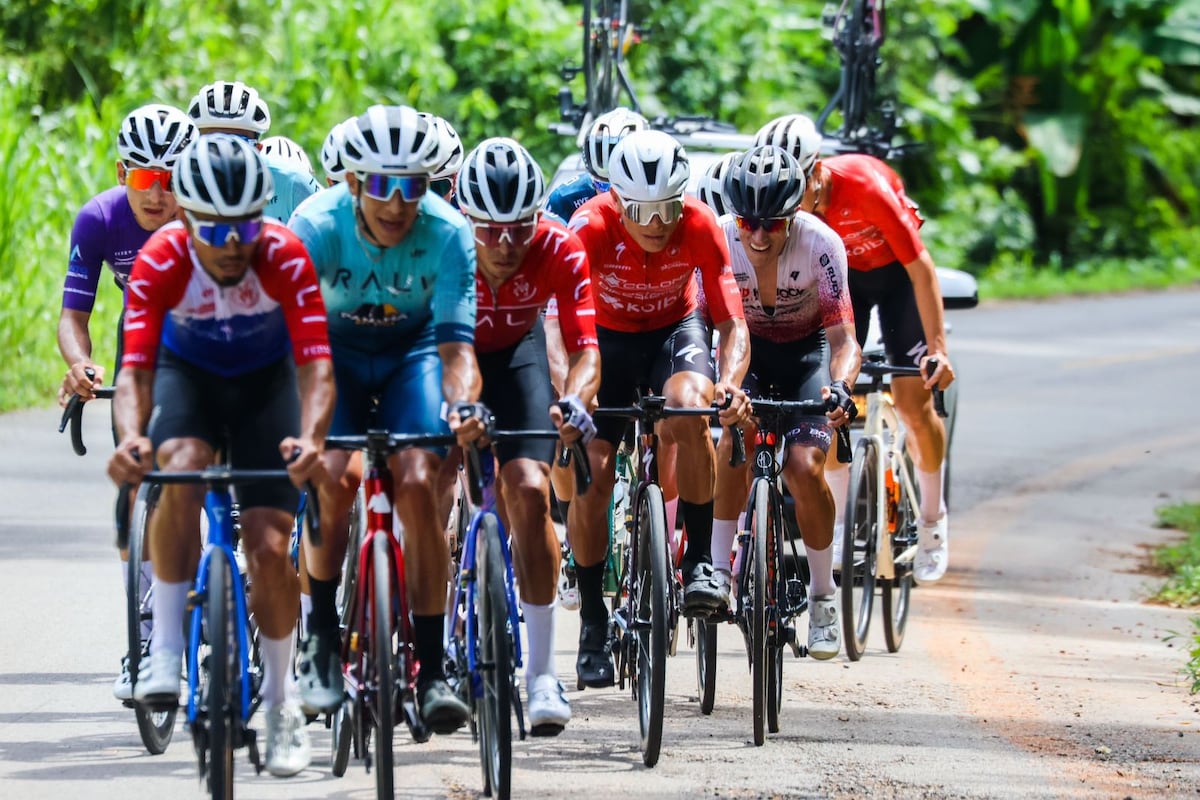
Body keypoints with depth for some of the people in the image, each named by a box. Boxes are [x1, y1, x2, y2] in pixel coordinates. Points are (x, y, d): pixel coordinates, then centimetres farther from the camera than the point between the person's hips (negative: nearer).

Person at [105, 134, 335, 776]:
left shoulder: (284, 257, -30)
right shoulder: (160, 260, -30)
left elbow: (315, 363, -35)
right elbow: (136, 368, -34)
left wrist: (310, 439, -54)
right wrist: (130, 438, -54)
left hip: (265, 379, 0)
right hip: (188, 371, 0)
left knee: (269, 546, -9)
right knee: (179, 475, -33)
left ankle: (279, 702, 11)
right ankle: (166, 648, -23)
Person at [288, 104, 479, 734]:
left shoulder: (448, 233, -26)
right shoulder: (316, 225, -28)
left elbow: (455, 342, -28)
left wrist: (462, 404, -48)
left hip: (413, 351, 0)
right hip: (336, 350, 0)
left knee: (416, 483, -21)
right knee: (332, 475, -25)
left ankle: (432, 669, -15)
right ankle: (321, 636, -4)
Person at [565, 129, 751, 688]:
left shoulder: (701, 227, -27)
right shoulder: (592, 226, -30)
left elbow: (733, 324, -26)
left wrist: (729, 384, -47)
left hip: (675, 331, 0)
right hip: (609, 337, 0)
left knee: (688, 412, -33)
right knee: (591, 473, -11)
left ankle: (700, 561, -19)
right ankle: (592, 620, 5)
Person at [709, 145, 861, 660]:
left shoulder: (820, 245, -28)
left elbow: (843, 337, -28)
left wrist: (841, 387, -48)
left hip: (809, 351, -1)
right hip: (750, 349, 1)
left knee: (804, 468, -21)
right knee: (737, 427, -31)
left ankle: (822, 596, 0)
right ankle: (718, 572, -18)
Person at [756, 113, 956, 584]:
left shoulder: (866, 187, -36)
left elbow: (921, 270, -30)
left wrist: (938, 348, -33)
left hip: (896, 270, -3)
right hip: (842, 275, 3)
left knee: (913, 400, -10)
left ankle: (933, 518, 8)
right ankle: (837, 519, 1)